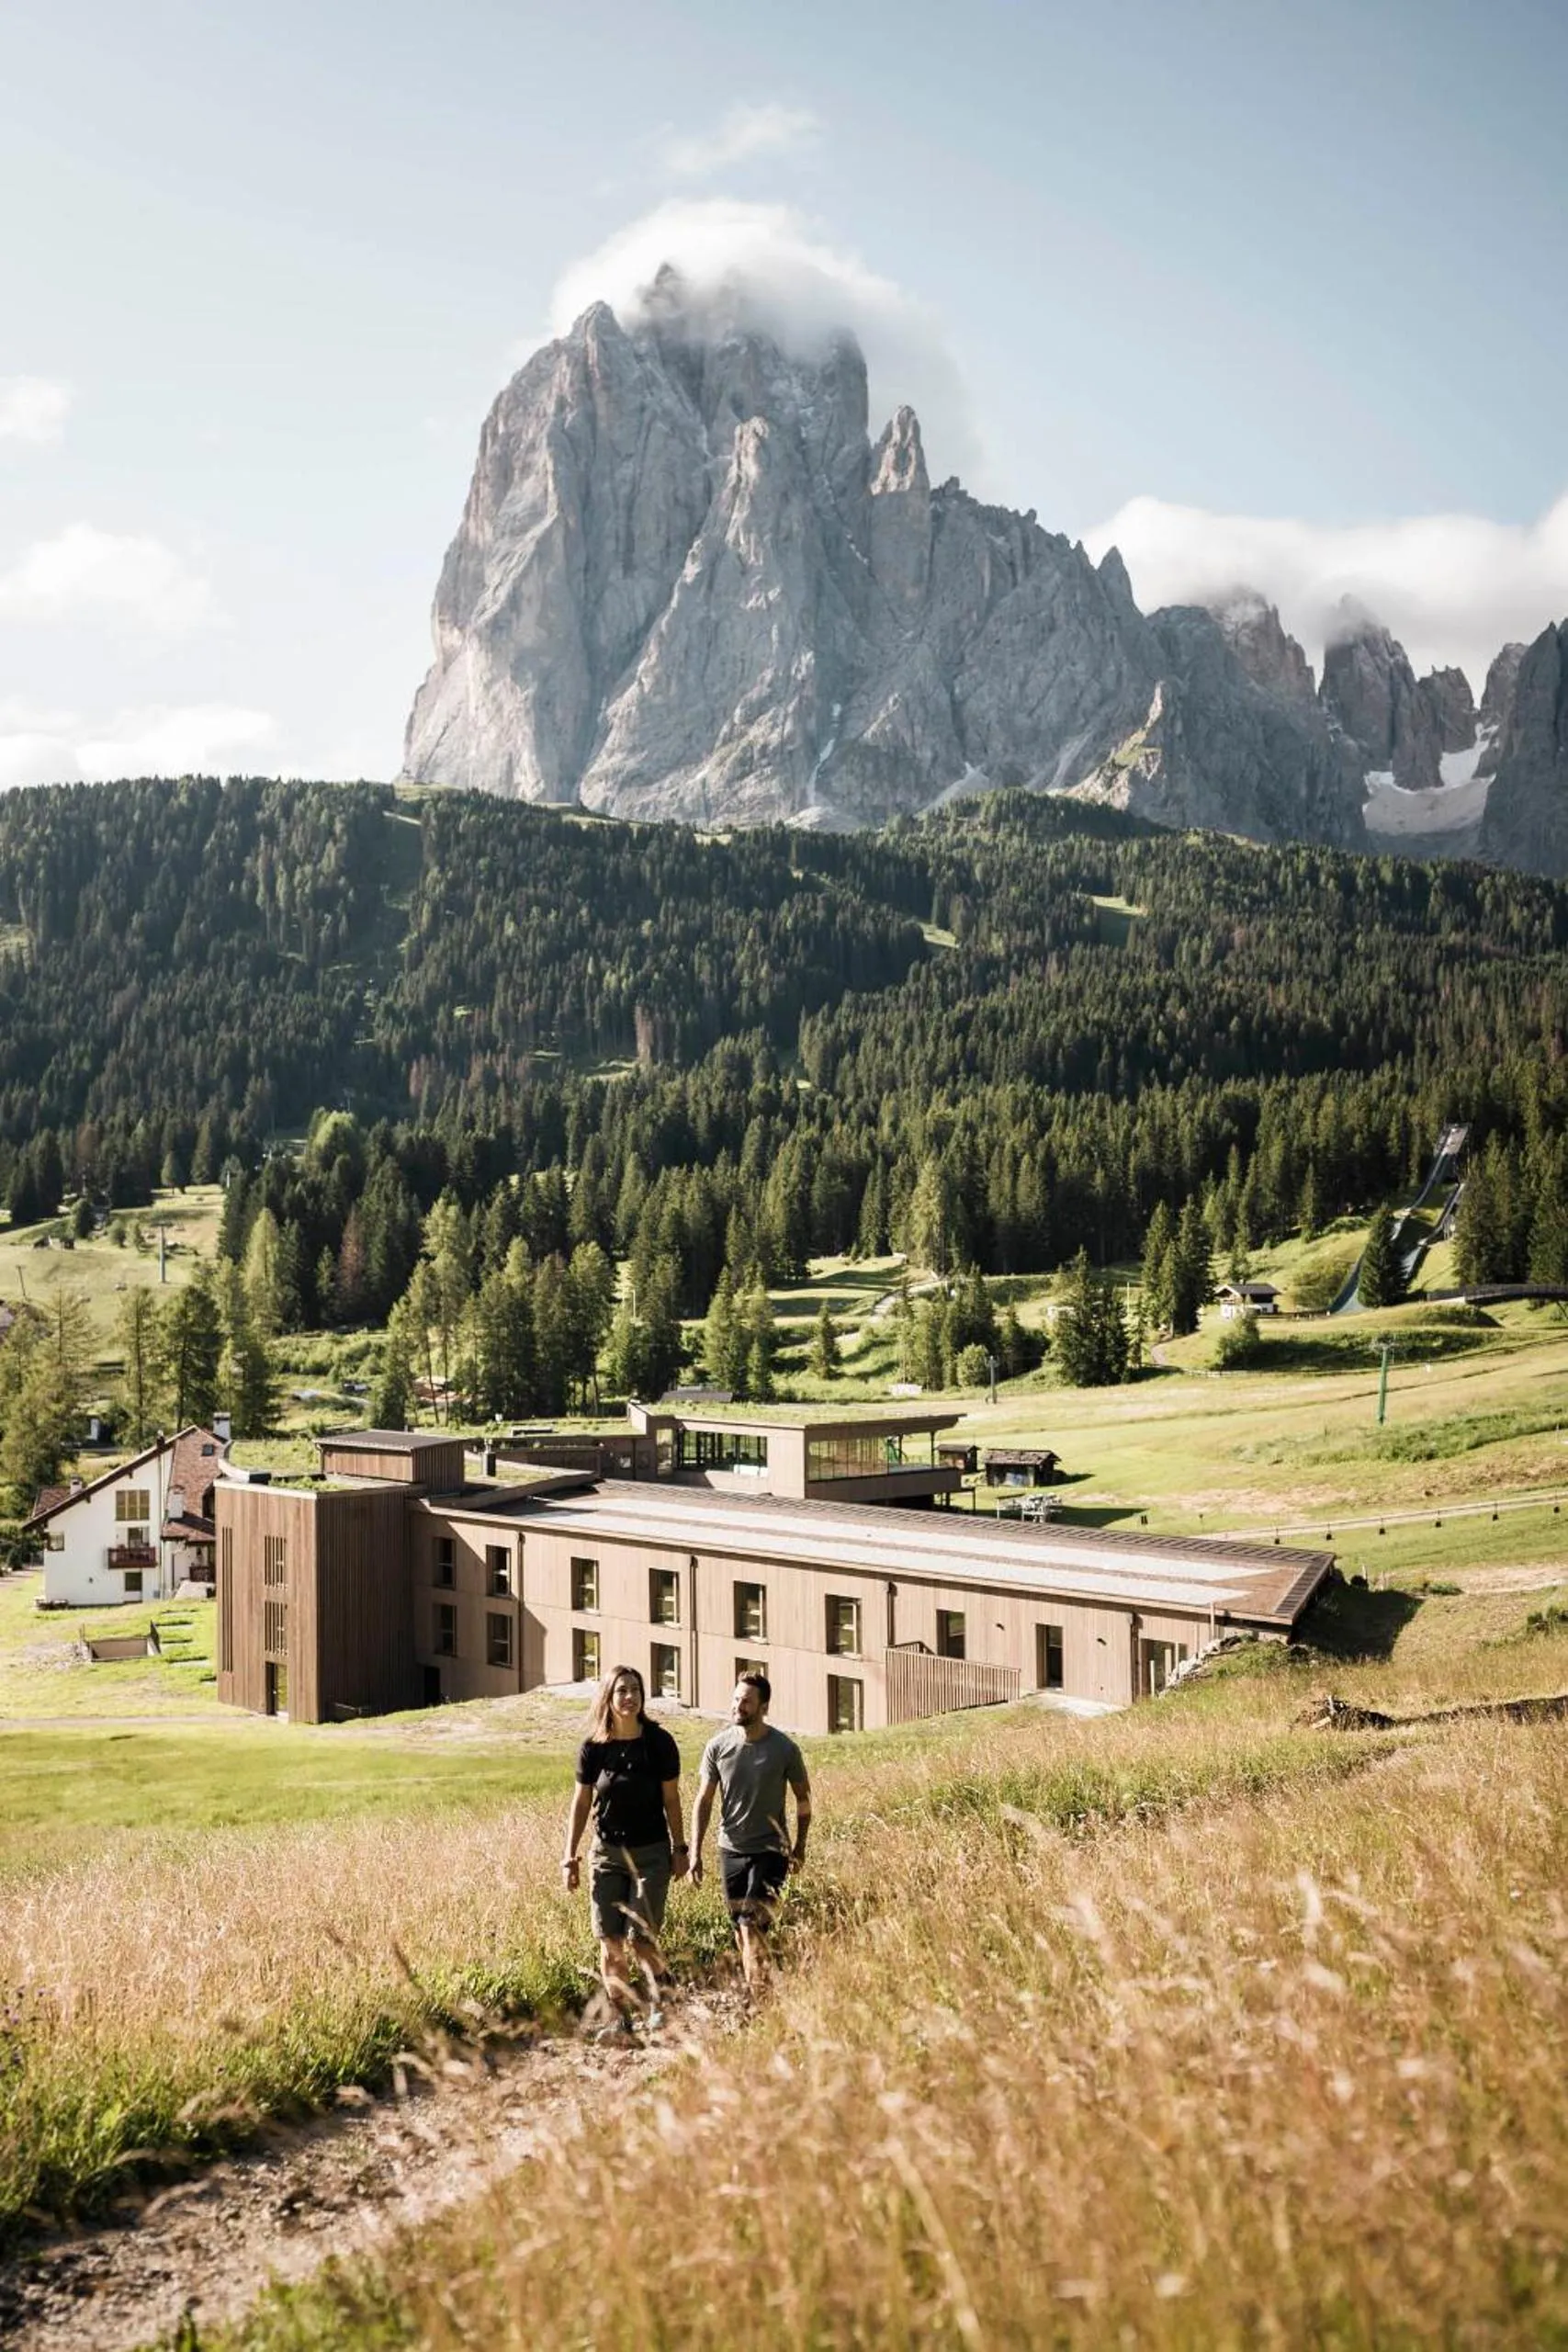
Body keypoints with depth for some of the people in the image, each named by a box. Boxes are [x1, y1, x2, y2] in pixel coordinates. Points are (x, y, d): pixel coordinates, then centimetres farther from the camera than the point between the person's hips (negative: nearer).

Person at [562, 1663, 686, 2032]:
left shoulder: (658, 1742, -8)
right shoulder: (594, 1747, -4)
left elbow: (671, 1799, 0)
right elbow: (581, 1802, 3)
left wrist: (679, 1849, 1)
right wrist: (570, 1856, 2)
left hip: (651, 1853, -2)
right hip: (606, 1853, 2)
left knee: (641, 1940, -7)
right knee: (609, 1943, 2)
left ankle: (661, 2008, 13)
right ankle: (621, 2019, 12)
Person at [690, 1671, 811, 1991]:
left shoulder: (784, 1749, -11)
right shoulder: (718, 1746, -6)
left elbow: (803, 1797, 4)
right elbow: (704, 1801, 1)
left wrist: (800, 1846, 7)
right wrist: (695, 1853, -3)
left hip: (770, 1851, -3)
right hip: (731, 1848, 3)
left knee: (753, 1928, -12)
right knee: (740, 1927, 12)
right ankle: (755, 1987, 26)